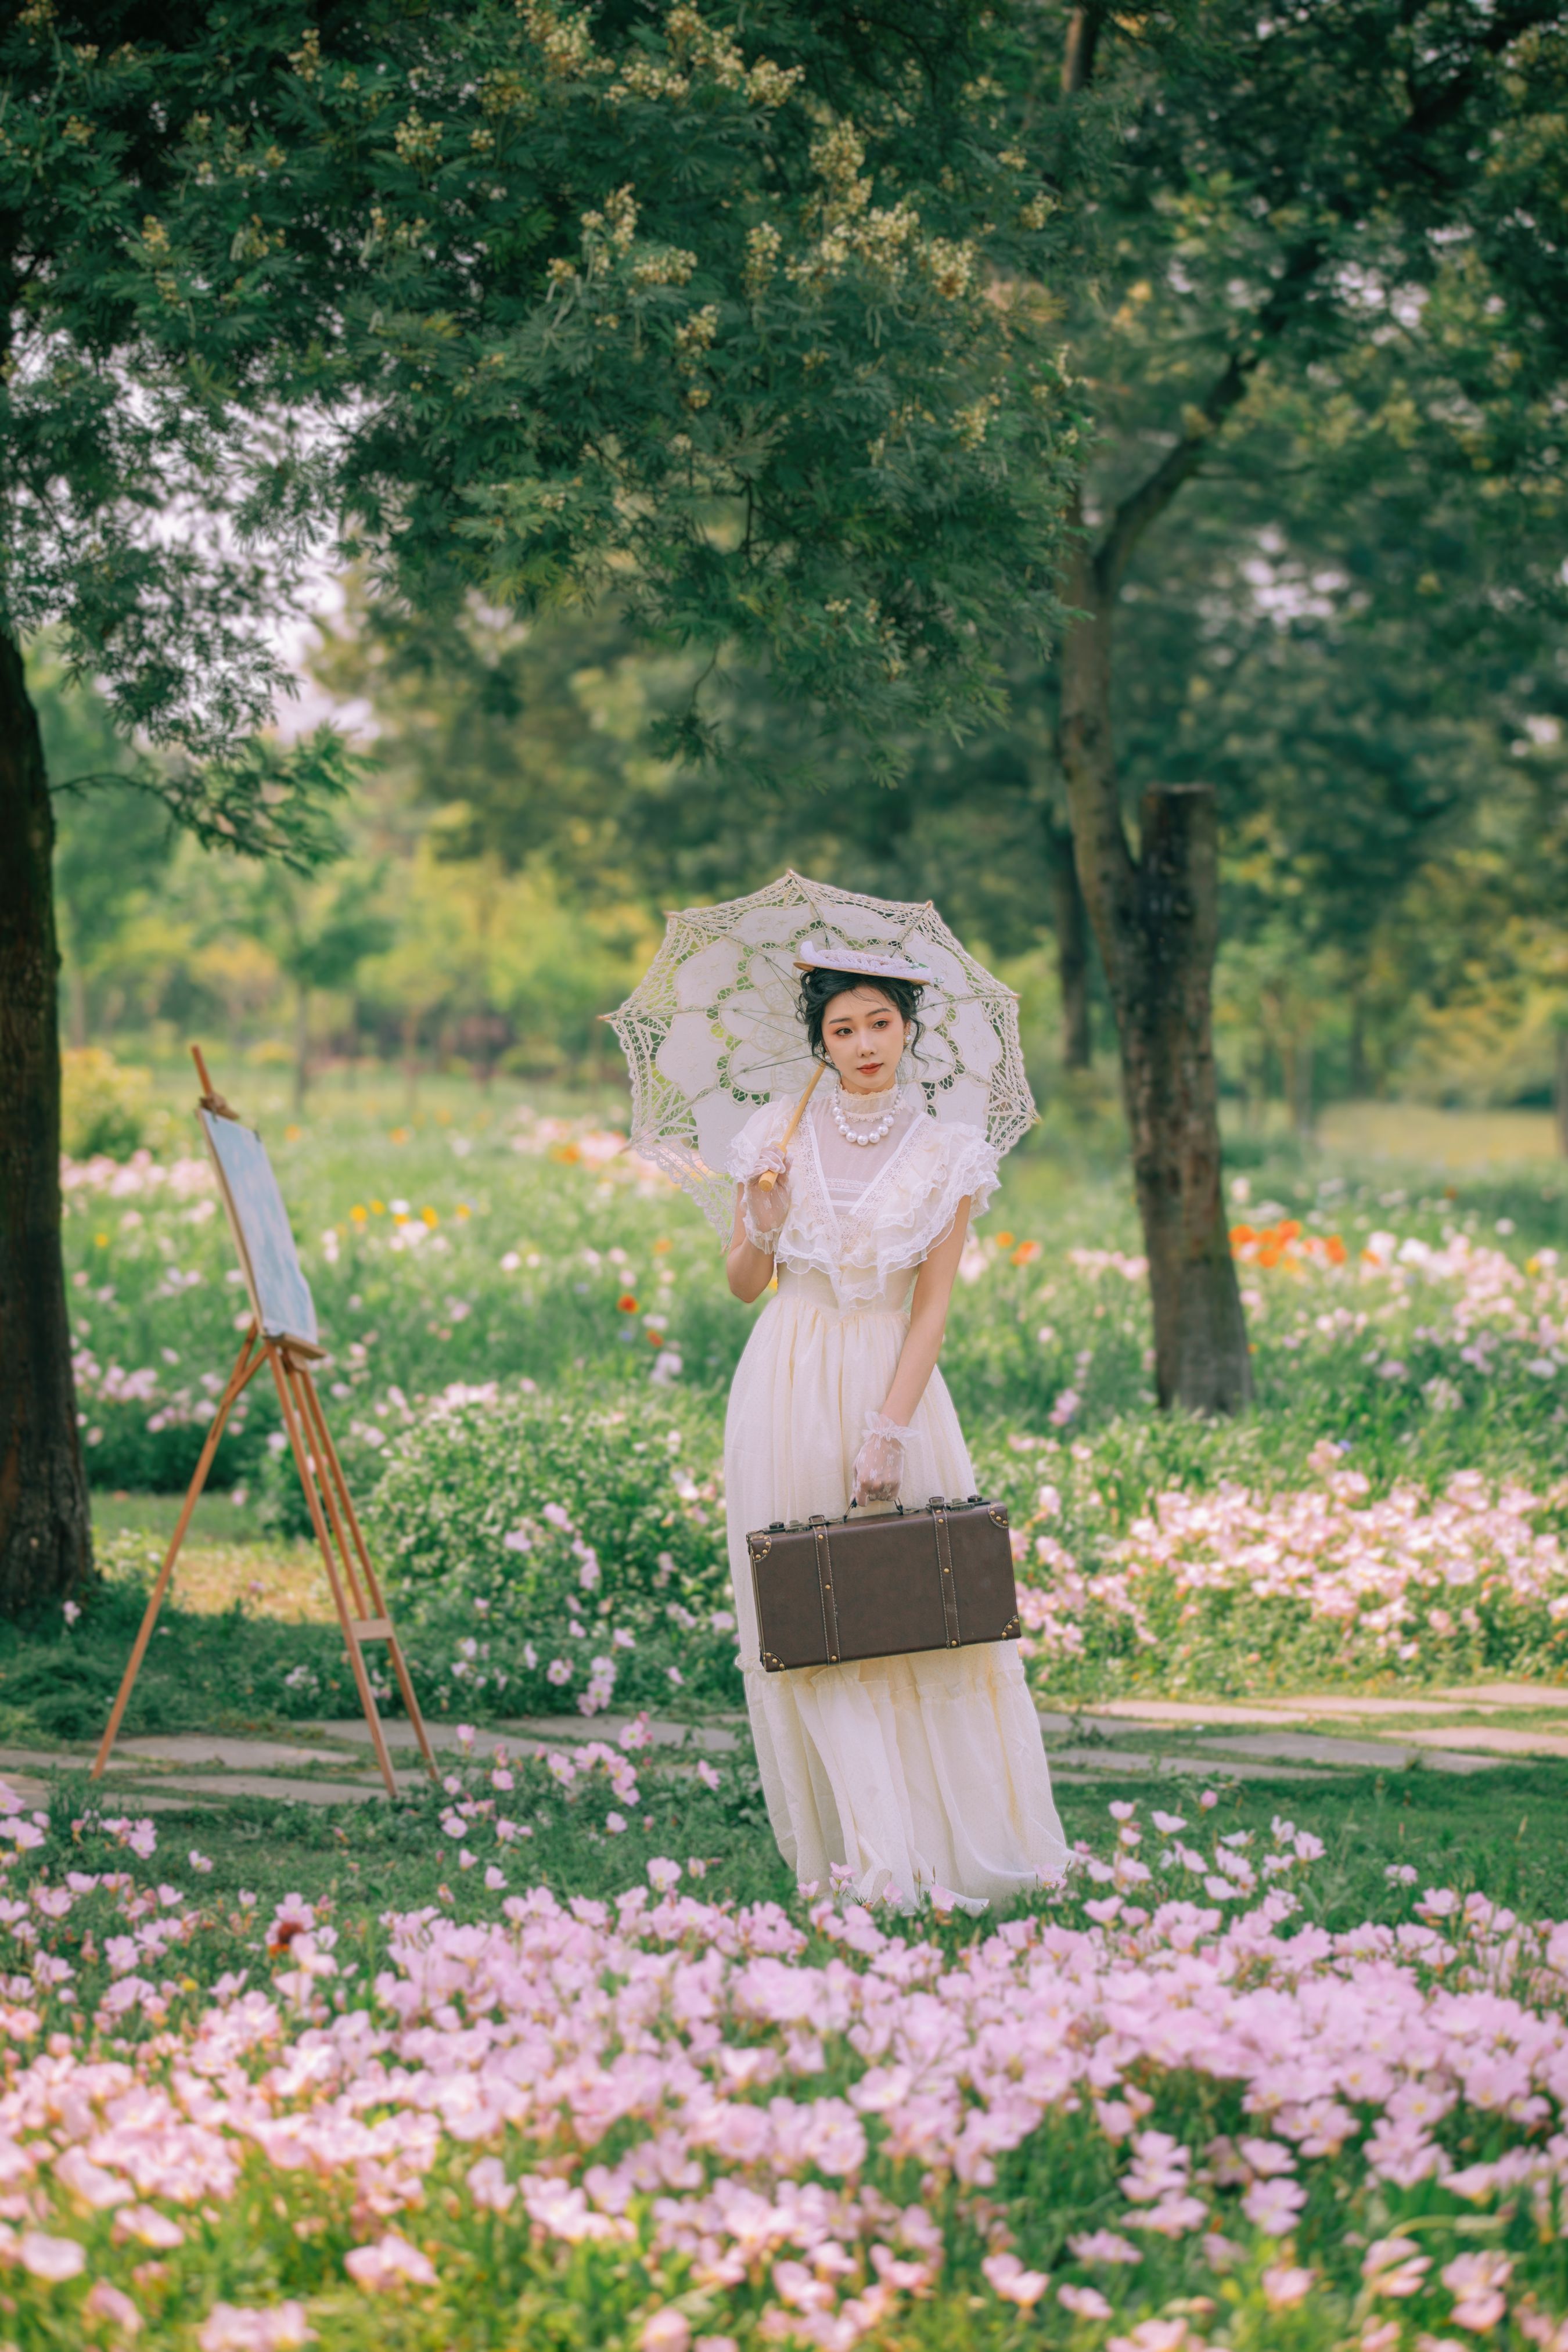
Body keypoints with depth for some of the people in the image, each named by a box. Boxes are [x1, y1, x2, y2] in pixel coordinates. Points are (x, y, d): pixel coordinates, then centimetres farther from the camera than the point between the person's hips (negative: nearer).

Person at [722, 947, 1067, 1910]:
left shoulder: (947, 1154, 0)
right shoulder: (781, 1136, 3)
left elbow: (933, 1307, -3)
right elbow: (745, 1285, 8)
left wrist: (888, 1433, -11)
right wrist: (762, 1226, -14)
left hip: (892, 1383, -1)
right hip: (787, 1386, 1)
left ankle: (944, 1840, 8)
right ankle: (867, 1850, 4)